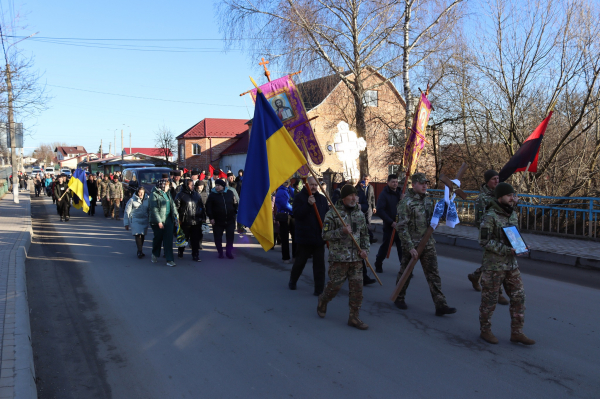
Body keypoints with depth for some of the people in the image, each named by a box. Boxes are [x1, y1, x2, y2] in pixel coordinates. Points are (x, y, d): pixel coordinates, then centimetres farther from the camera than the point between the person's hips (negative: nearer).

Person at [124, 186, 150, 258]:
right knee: (138, 235, -14)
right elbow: (127, 212, 1)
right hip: (135, 220, -3)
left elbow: (149, 211, 13)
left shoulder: (147, 199, 4)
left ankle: (140, 251, 18)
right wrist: (126, 223, -1)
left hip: (144, 220, 3)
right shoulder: (132, 200, -2)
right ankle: (140, 252, -12)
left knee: (142, 236, 5)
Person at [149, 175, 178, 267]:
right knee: (158, 238, 10)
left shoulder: (167, 193, 12)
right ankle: (155, 255, 36)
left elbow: (172, 205, 17)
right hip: (158, 221, -5)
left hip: (168, 220, 5)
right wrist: (159, 221, -19)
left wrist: (175, 215, 7)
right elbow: (154, 209, -15)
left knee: (169, 239, -1)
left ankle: (170, 260, -1)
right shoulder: (154, 194, -10)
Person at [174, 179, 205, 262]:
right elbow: (176, 207, -5)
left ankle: (195, 255, 9)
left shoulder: (196, 194, 11)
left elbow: (201, 206, 16)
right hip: (185, 221, -3)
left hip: (196, 221, 3)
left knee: (196, 239, 2)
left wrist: (203, 217, 12)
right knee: (184, 238, 11)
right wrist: (178, 219, -9)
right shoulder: (181, 195, -4)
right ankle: (180, 252, 31)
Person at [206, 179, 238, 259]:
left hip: (230, 220, 1)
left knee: (230, 237, 3)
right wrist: (211, 218, -8)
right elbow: (208, 207, -3)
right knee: (218, 237, 6)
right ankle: (220, 252, 20)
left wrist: (236, 213, 5)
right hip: (217, 221, -1)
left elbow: (235, 204, 10)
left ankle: (229, 252, 15)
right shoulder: (212, 194, -4)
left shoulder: (230, 193, 1)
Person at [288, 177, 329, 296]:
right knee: (300, 261, 12)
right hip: (304, 236, -3)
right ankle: (292, 282, 36)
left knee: (319, 264, 2)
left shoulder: (322, 199, 8)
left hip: (319, 237, 3)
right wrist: (308, 204, -27)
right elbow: (296, 213, -17)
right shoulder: (299, 197, -4)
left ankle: (319, 289, 9)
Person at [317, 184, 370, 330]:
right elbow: (325, 235, -9)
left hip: (356, 258, 5)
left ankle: (354, 317, 12)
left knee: (357, 287, 2)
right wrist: (342, 231, -21)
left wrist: (365, 249, 3)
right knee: (335, 285, 1)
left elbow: (364, 234, 18)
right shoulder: (332, 214, -7)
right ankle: (322, 302, 33)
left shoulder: (360, 214, 9)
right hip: (339, 257, -5)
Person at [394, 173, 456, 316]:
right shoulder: (406, 202, -13)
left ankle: (440, 305, 3)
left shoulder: (429, 200, 9)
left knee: (433, 274, 2)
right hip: (412, 244, -6)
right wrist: (410, 247, -19)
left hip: (428, 244, 6)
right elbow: (402, 227, -16)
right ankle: (399, 298, 30)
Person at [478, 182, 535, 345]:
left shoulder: (513, 214, 8)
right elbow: (484, 241, -18)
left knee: (518, 297, 7)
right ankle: (485, 331, 21)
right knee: (490, 300, 5)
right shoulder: (490, 216, -15)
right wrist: (505, 249, -24)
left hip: (511, 264, 7)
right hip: (493, 265, -7)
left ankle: (517, 332, 17)